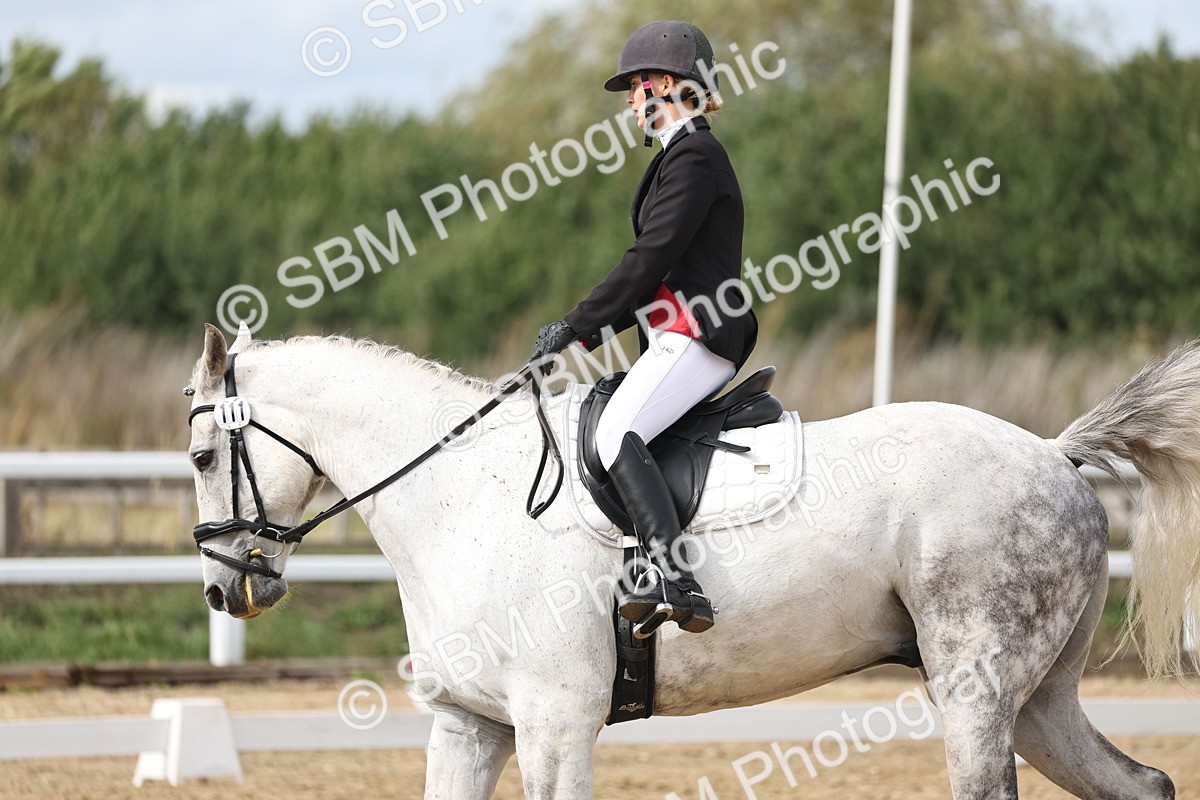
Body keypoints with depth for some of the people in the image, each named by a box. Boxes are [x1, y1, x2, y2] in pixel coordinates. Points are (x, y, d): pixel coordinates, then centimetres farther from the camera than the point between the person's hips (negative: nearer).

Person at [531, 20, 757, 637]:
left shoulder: (694, 158, -10)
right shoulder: (681, 156, 23)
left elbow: (649, 260, -16)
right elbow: (653, 269, 23)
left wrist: (577, 327, -13)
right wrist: (583, 331, 14)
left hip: (695, 337, -11)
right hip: (681, 337, 11)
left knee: (615, 435, -28)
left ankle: (678, 585, -38)